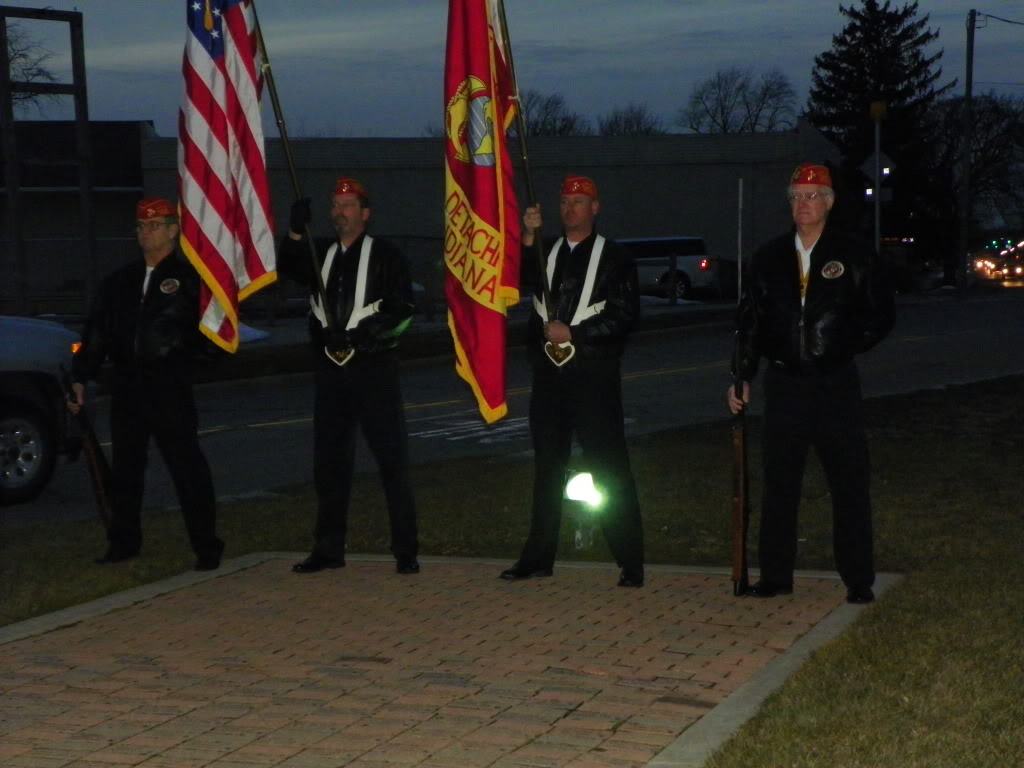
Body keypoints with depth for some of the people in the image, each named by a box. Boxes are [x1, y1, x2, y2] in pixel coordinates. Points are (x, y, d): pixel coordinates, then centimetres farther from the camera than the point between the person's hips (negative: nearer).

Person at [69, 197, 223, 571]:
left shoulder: (189, 278, 1)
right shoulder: (120, 282, 15)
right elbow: (96, 334, 15)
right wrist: (80, 378, 10)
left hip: (169, 387, -5)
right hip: (126, 386, 5)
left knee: (186, 466, -4)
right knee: (125, 468, 11)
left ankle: (206, 547, 2)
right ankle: (123, 543, 22)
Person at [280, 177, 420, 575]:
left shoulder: (384, 255, -1)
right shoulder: (322, 255, 14)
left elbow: (402, 310, -8)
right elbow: (288, 269, -5)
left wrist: (364, 333, -19)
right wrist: (295, 233, -21)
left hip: (374, 368, -5)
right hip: (330, 370, 5)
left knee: (392, 459, -4)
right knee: (329, 462, 9)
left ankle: (406, 552, 1)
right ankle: (328, 549, 19)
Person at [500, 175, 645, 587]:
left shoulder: (613, 257, 1)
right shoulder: (545, 253, 16)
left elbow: (624, 314, -8)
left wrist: (573, 333, -13)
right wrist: (527, 237, -11)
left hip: (593, 373, -5)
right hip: (549, 374, 5)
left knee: (609, 468, -6)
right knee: (548, 467, 11)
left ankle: (631, 563, -3)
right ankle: (539, 557, 18)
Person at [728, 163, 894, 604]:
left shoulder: (855, 257, 0)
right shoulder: (769, 258, 7)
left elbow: (881, 316, 6)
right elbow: (750, 320, 10)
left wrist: (844, 347, 0)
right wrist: (742, 377, 7)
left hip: (836, 384, -2)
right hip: (784, 383, 2)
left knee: (850, 484, 1)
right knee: (779, 484, 6)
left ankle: (858, 580, 9)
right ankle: (776, 576, 15)